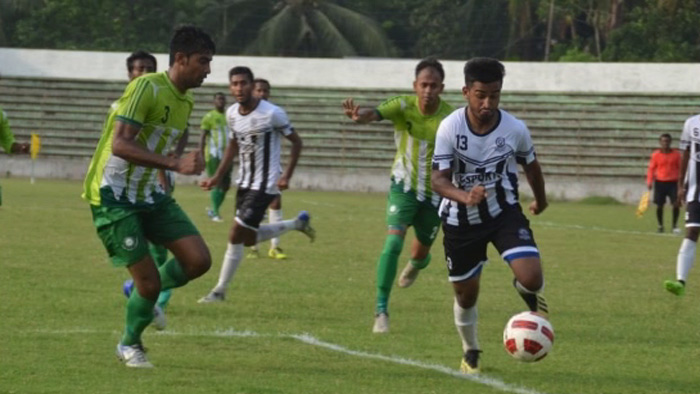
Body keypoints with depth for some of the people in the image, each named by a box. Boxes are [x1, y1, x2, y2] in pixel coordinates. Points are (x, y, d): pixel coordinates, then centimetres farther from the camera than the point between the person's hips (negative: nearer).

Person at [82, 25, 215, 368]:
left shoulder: (185, 102, 8)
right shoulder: (147, 88, -19)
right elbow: (120, 144, -28)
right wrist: (176, 165, -35)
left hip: (149, 195, 8)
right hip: (113, 197, -8)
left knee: (199, 260, -7)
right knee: (148, 279, -8)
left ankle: (146, 294, 20)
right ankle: (130, 345, 19)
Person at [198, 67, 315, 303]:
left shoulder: (272, 114, -19)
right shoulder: (232, 114, 1)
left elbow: (296, 142, -9)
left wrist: (286, 175, -18)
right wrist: (217, 177, 8)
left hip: (265, 185, -8)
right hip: (244, 183, 8)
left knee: (236, 236, -9)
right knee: (249, 238, 16)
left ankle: (220, 290, 3)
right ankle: (297, 224, 35)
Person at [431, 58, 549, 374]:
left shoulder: (515, 129, -15)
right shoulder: (450, 128, -19)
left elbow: (530, 165, 6)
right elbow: (438, 179, -22)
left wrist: (540, 200, 23)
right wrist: (464, 196, -42)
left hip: (504, 212, 0)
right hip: (461, 220, 0)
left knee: (530, 277, -22)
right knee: (465, 293, 11)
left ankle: (531, 296, 16)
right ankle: (470, 353, 39)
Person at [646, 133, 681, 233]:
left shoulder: (676, 154, 3)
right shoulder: (656, 155, 0)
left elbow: (680, 168, 10)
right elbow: (651, 169, 4)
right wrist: (649, 182, -5)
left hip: (673, 183, 0)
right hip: (660, 183, 0)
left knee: (676, 204, -10)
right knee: (659, 205, 2)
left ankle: (675, 225, 6)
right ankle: (660, 226, 20)